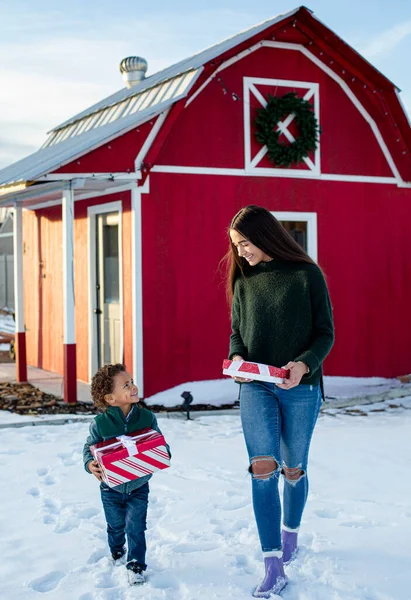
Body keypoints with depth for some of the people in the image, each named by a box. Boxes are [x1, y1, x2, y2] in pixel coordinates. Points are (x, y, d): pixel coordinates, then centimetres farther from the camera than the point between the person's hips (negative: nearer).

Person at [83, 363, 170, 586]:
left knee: (135, 526, -1)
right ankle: (117, 552, 48)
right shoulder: (100, 423, -19)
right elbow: (89, 447, -6)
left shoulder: (147, 417, -14)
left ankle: (136, 566, 16)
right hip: (111, 487, 0)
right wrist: (90, 464, -26)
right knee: (116, 525, 19)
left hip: (138, 486, 0)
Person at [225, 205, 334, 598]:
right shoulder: (244, 281, 7)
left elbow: (325, 333, -2)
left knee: (293, 469, 10)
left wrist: (304, 364, -20)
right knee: (263, 468, -12)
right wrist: (236, 357, -7)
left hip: (301, 388, -2)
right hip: (256, 388, 2)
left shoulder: (306, 274, -3)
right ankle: (274, 567, -9)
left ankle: (290, 533, 38)